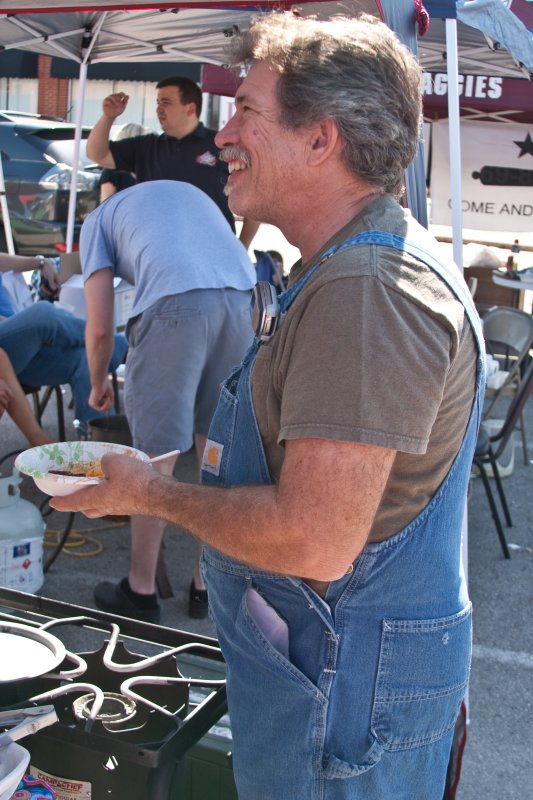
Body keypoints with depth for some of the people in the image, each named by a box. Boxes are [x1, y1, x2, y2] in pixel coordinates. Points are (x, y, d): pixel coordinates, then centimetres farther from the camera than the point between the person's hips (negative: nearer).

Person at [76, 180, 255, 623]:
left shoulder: (99, 219, 24)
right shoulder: (190, 191, 39)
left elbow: (100, 328, 15)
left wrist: (98, 384, 33)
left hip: (174, 303, -5)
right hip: (242, 298, 5)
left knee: (157, 454, 6)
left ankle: (141, 590, 19)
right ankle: (207, 586, 24)